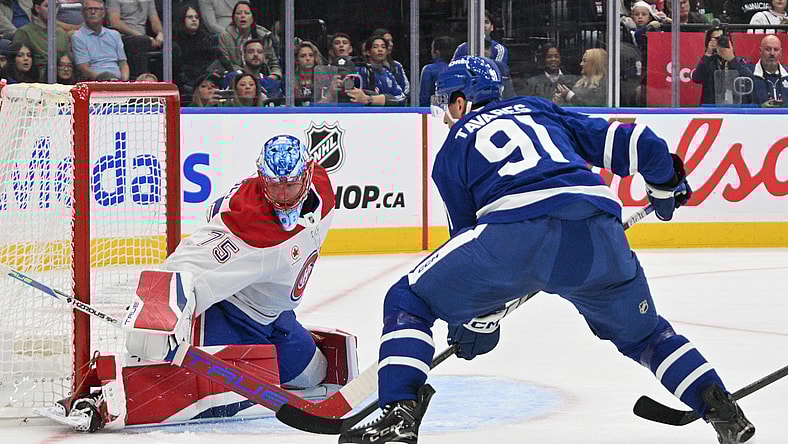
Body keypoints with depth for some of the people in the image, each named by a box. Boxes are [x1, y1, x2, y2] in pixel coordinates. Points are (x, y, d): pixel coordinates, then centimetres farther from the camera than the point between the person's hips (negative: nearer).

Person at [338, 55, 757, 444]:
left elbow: (467, 230, 26)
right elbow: (627, 142, 25)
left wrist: (479, 319, 35)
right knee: (641, 332, 27)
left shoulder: (452, 148, 26)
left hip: (516, 229, -4)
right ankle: (721, 408, 13)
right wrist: (667, 184, 43)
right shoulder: (540, 110, 34)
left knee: (409, 301, 12)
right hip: (597, 231, 4)